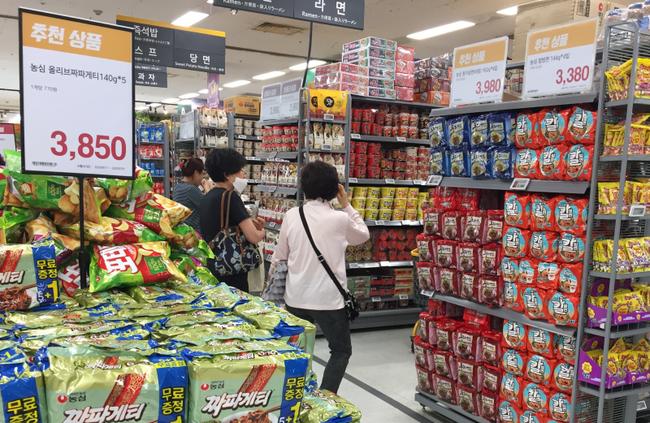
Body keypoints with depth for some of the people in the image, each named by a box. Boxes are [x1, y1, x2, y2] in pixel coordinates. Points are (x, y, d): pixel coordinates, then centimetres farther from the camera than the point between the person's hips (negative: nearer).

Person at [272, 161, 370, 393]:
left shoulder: (291, 216, -3)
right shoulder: (340, 219, -12)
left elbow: (279, 256, 7)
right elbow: (364, 235, 9)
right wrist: (347, 205, 12)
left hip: (296, 298, 4)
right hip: (328, 299, -3)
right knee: (341, 351, 16)